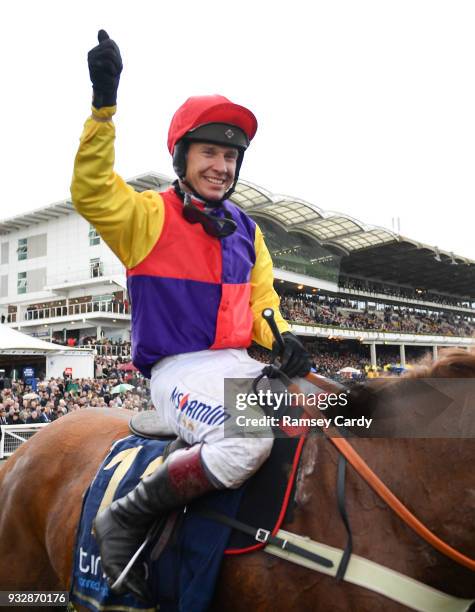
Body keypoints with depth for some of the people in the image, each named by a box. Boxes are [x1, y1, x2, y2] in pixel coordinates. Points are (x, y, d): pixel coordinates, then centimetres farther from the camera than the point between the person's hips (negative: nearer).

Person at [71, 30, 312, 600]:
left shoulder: (246, 230, 16)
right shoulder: (147, 216, -1)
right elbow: (91, 191, -19)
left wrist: (282, 339, -3)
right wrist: (104, 107, -27)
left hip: (243, 365, 7)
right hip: (179, 370, -7)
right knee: (249, 438, -34)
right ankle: (125, 518, -13)